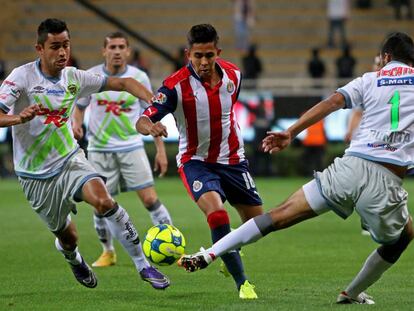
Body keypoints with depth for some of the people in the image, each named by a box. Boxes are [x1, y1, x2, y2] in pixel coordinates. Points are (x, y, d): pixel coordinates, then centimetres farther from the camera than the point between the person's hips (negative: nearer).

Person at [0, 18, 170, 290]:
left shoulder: (74, 78, -1)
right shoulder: (23, 77, -13)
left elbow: (122, 83, 3)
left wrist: (152, 99, -15)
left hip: (70, 160, 2)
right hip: (37, 175, -2)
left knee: (102, 199, -27)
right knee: (67, 236, 7)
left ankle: (143, 265, -17)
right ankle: (74, 259, 47)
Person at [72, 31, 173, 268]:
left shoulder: (139, 78, -2)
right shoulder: (90, 77, -1)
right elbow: (80, 106, 13)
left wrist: (161, 149, 4)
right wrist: (77, 123, -9)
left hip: (132, 147, -1)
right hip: (99, 149, 1)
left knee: (150, 199, -8)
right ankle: (108, 252, 22)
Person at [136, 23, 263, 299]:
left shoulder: (233, 74, -6)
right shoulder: (176, 85, -21)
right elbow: (142, 121, -26)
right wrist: (150, 127, -49)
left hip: (232, 159, 5)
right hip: (196, 161, -5)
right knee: (217, 212, -29)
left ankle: (229, 257, 38)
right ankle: (242, 282, -19)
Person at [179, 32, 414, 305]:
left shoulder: (369, 80, 16)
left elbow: (332, 102, 2)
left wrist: (291, 133, -2)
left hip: (350, 167, 1)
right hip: (387, 182, -1)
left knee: (280, 216, 6)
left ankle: (208, 255, -3)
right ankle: (353, 293, 33)